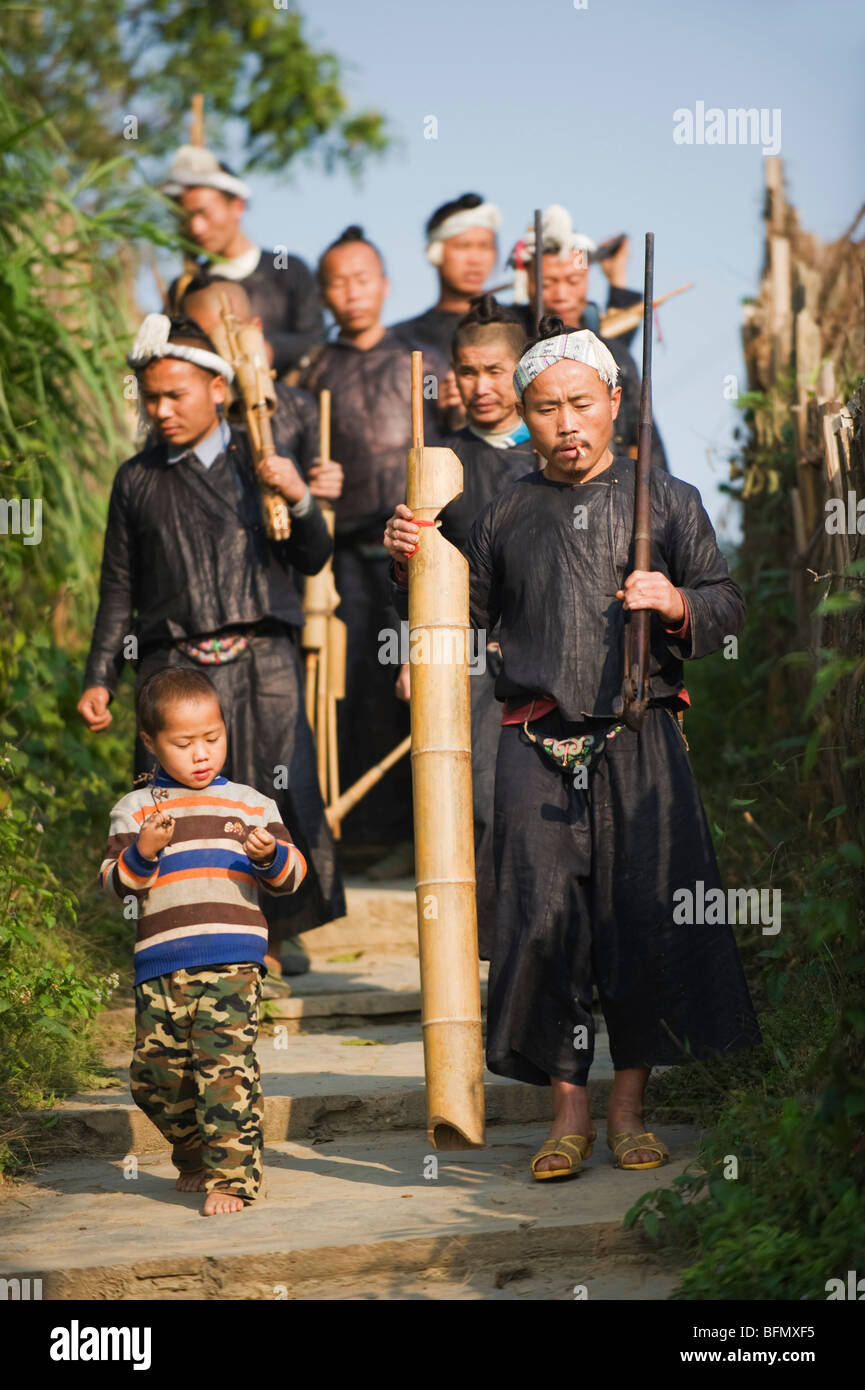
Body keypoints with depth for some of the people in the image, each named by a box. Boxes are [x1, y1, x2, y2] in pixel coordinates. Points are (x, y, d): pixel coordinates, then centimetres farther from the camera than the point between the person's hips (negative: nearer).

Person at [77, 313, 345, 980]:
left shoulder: (260, 461, 9)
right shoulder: (137, 481, 12)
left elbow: (312, 560, 9)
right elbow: (120, 589, 16)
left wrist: (300, 499, -9)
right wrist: (100, 678, 10)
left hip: (261, 659, 0)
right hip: (173, 666, 1)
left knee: (282, 794, -5)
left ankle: (275, 933, 14)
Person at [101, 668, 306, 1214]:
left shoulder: (252, 805, 12)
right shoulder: (135, 810, 11)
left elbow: (292, 874, 10)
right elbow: (113, 885, 5)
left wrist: (269, 855, -11)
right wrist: (141, 853, -14)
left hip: (232, 961, -2)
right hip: (160, 965, 2)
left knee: (226, 1065, -14)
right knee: (155, 1074, 6)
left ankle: (233, 1175, -7)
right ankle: (196, 1158, 29)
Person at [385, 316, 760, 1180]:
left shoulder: (665, 499, 9)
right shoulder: (507, 516, 14)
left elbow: (727, 606, 8)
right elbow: (465, 616, 20)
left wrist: (676, 603, -12)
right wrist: (414, 565, 3)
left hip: (639, 740, -1)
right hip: (537, 746, 1)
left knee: (644, 914, -2)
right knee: (544, 922, -4)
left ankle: (629, 1107, 12)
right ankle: (568, 1111, 8)